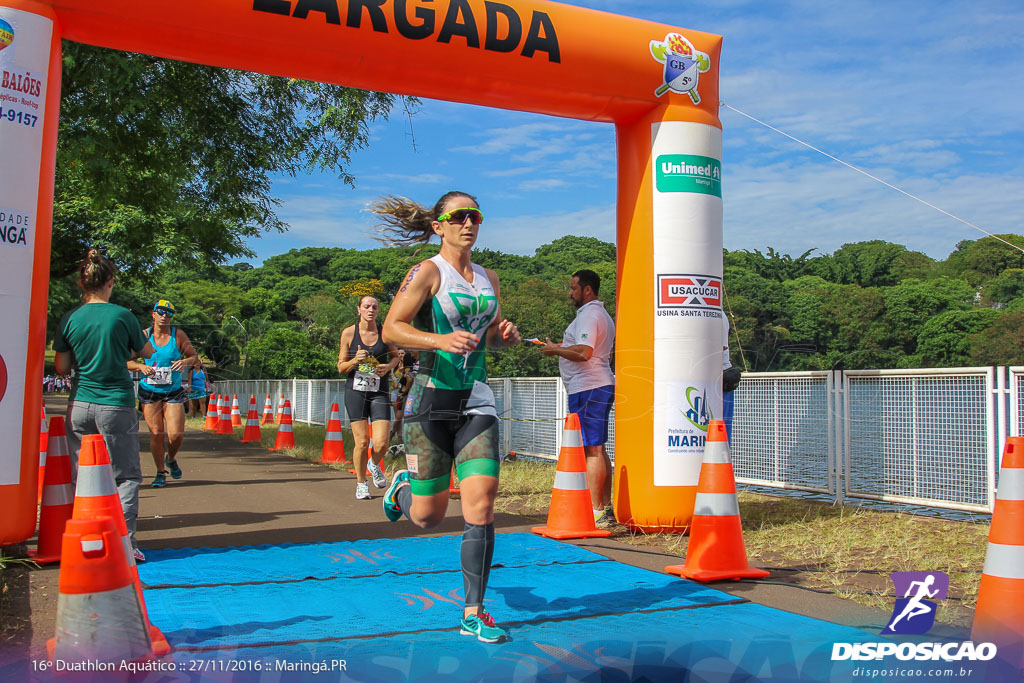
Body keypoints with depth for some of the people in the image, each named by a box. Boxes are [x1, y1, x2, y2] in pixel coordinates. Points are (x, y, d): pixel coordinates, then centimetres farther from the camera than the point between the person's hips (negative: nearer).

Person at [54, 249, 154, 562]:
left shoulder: (69, 319, 1)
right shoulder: (123, 316, -6)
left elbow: (62, 367, 6)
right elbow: (146, 351, 9)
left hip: (80, 405, 3)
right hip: (116, 405, -3)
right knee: (127, 475, 5)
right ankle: (125, 540, -3)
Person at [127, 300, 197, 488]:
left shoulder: (178, 335, 0)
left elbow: (194, 356, 5)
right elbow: (126, 361, 2)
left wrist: (185, 362, -16)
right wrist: (141, 366, -18)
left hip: (174, 392, 0)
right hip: (149, 392, 0)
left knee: (176, 434, -7)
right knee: (156, 433, -1)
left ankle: (171, 459, 26)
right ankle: (160, 473, 15)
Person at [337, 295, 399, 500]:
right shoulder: (348, 333, -1)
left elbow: (395, 355, 16)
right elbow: (341, 367, 4)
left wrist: (388, 366, -5)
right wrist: (355, 360, -16)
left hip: (380, 392, 1)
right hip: (356, 391, -1)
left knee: (381, 444, -7)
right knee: (361, 442, -1)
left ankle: (375, 465, 28)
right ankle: (361, 484, 21)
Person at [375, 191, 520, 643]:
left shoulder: (488, 279, 14)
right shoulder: (428, 271, -4)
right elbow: (391, 329, -11)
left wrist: (505, 335, 2)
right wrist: (440, 340, -27)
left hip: (477, 402, 4)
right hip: (431, 400, -4)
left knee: (481, 506, -7)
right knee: (426, 517, 4)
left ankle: (474, 614, 4)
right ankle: (403, 488, 41)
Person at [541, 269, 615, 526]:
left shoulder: (589, 314, -12)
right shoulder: (602, 314, 22)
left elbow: (583, 353, -24)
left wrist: (555, 349, -11)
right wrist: (564, 347, 22)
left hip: (587, 389, -11)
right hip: (601, 386, 11)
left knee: (591, 450, -10)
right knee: (598, 449, 13)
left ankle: (595, 512, -10)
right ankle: (606, 508, 16)